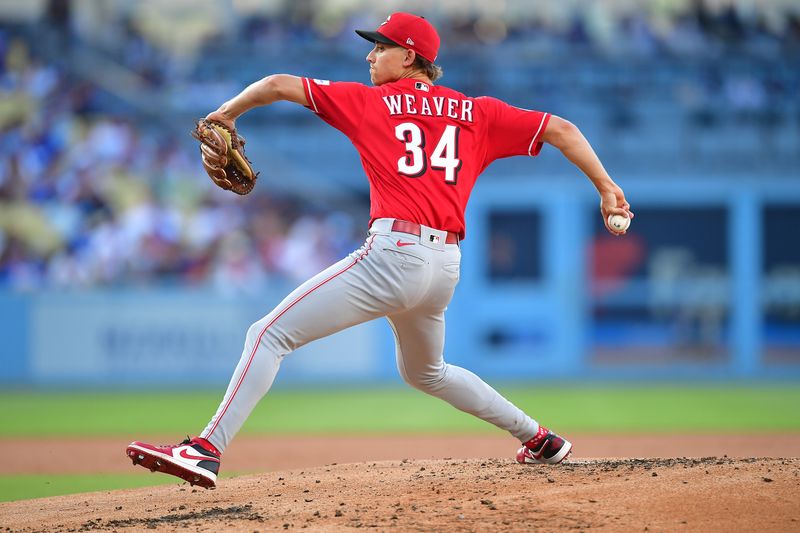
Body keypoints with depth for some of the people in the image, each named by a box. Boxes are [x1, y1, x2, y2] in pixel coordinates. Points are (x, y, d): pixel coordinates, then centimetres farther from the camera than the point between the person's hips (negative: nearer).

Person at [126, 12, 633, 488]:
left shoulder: (369, 102, 7)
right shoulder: (478, 113, 18)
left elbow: (278, 85, 4)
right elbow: (560, 129, 13)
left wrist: (228, 113, 20)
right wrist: (606, 188, 13)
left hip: (394, 252, -7)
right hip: (446, 268, 7)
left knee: (270, 334, -7)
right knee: (426, 371, 34)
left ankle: (207, 450, -21)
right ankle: (540, 439, 35)